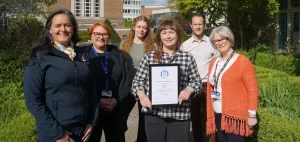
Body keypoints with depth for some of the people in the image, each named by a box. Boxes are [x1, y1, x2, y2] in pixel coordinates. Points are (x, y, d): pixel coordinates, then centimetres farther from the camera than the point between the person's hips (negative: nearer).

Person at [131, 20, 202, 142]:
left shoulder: (187, 57, 4)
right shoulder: (149, 56, 4)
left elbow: (196, 81, 8)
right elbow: (138, 80, 7)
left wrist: (189, 90, -12)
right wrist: (142, 96, -10)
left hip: (180, 114, 0)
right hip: (154, 113, 0)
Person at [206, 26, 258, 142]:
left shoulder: (243, 61, -7)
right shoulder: (214, 62, 11)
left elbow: (252, 89, -9)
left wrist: (252, 115, -12)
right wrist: (209, 114, 10)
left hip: (235, 115, -6)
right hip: (218, 115, 6)